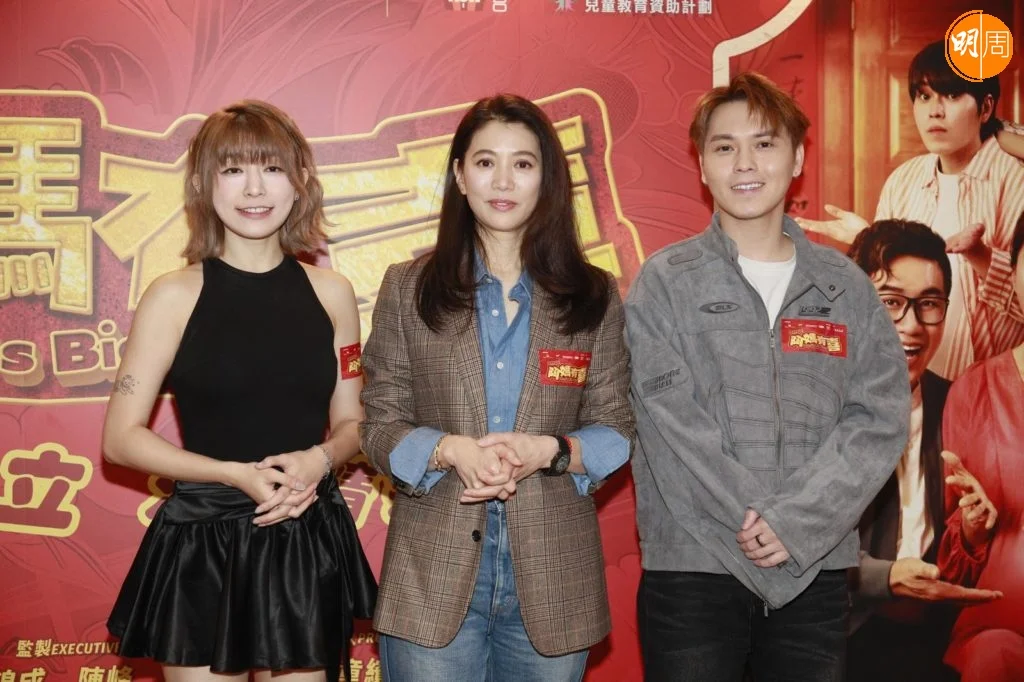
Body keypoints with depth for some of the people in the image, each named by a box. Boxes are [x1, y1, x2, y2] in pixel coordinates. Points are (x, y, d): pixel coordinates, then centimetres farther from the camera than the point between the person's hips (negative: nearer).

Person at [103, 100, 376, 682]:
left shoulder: (330, 294, 4)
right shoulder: (175, 296, -4)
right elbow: (122, 437, -5)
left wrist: (320, 458, -10)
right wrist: (236, 474, -16)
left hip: (309, 546, 3)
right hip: (200, 550, -2)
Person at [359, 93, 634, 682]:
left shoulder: (594, 297, 5)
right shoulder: (408, 289, 4)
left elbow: (617, 430, 3)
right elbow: (380, 425, 1)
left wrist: (549, 450, -16)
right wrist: (449, 450, -18)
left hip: (551, 579, 1)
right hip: (434, 578, -1)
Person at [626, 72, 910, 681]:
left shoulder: (847, 289, 8)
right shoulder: (664, 283, 1)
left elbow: (881, 419, -1)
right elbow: (674, 426, -8)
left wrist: (797, 525, -13)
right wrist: (756, 527, -14)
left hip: (817, 572, 2)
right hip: (692, 568, -2)